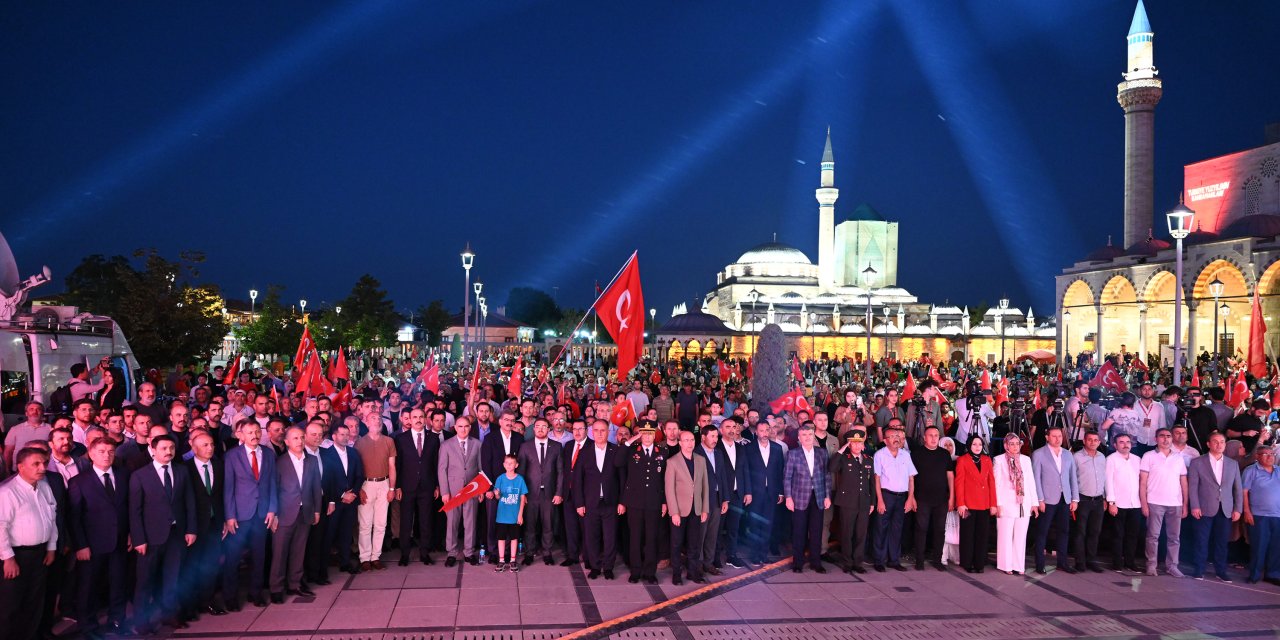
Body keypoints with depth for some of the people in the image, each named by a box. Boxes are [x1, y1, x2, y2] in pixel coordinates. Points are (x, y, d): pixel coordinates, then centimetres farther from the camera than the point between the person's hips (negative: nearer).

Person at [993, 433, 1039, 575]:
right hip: (1006, 504, -3)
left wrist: (1034, 502, 6)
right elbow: (996, 483, -2)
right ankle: (1006, 566, 9)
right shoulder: (999, 460, 0)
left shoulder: (1026, 460, 9)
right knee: (1006, 536, 2)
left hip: (1024, 504, 3)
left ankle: (1019, 565, 13)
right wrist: (997, 504, -8)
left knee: (1020, 536, 7)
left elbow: (1031, 482, 10)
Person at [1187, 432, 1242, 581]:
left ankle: (1221, 571, 16)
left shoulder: (1233, 464, 12)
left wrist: (1238, 509, 3)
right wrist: (1195, 507, -11)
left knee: (1222, 542, 6)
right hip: (1204, 509, -3)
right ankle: (1198, 570, 8)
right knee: (1202, 541, 1)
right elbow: (1192, 486, -3)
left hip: (1226, 511, 3)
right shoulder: (1197, 462, 2)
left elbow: (1238, 488, 11)